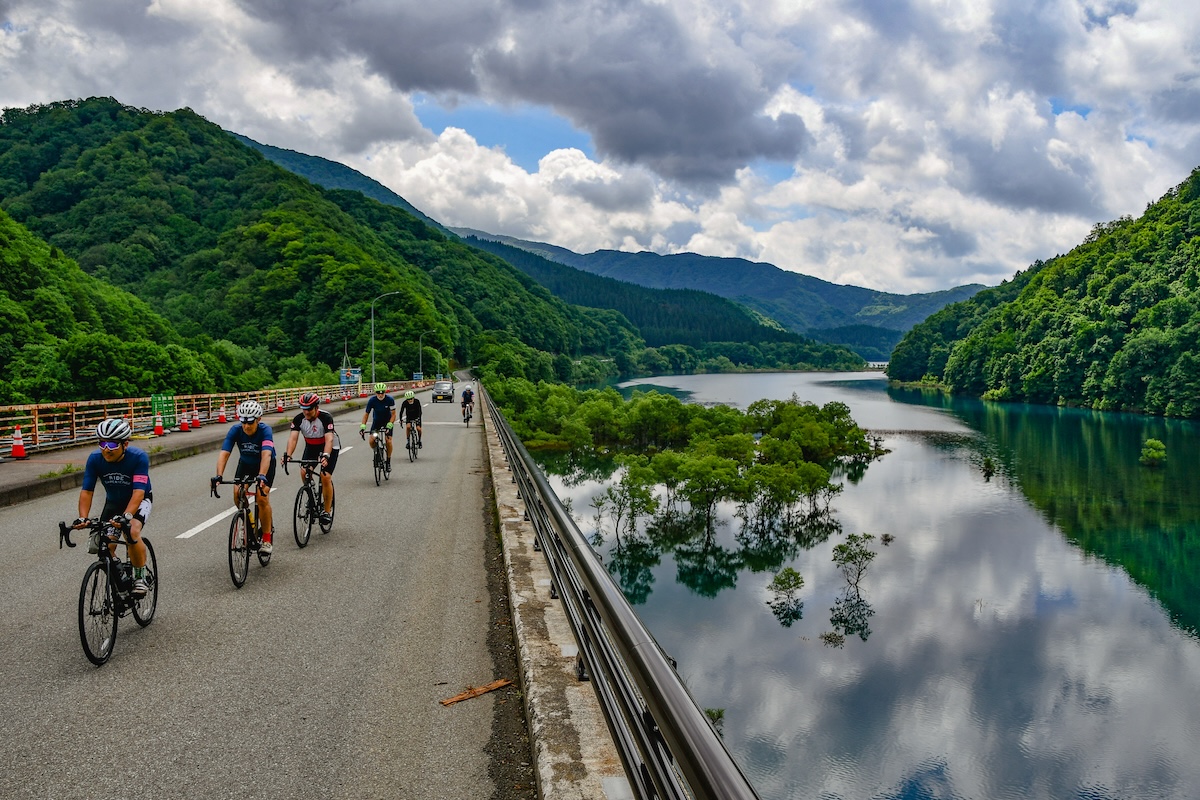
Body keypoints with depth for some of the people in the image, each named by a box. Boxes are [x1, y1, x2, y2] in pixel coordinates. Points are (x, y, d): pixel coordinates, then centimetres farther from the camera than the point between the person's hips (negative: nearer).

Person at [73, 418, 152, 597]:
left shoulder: (138, 457, -31)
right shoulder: (95, 459, -22)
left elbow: (138, 492, -38)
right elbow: (86, 491, -21)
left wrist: (126, 516, -53)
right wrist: (82, 517, -37)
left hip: (139, 501, -4)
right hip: (113, 502, 4)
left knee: (132, 532, -30)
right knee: (106, 545, -10)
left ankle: (141, 577, -12)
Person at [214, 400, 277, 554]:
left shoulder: (265, 431, -33)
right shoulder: (235, 430, -26)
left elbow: (266, 455, -47)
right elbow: (224, 454, -34)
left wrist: (261, 476, -63)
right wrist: (218, 476, -49)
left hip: (266, 465, -3)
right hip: (245, 463, 3)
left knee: (262, 498, -19)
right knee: (237, 493, -18)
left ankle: (267, 540, -8)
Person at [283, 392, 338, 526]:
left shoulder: (325, 417, -30)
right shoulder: (298, 419, -19)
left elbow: (329, 439, -39)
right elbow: (293, 438, -28)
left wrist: (325, 456, -56)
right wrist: (288, 455, -46)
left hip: (330, 447, -4)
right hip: (311, 446, 4)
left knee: (325, 477, -17)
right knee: (304, 472, -18)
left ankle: (327, 511, -2)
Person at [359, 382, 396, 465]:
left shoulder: (390, 399, -24)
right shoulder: (372, 400, -21)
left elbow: (393, 414, -21)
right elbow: (366, 414, -14)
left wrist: (389, 425, -34)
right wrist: (363, 427, -25)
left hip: (388, 421, -1)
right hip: (376, 421, 1)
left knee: (388, 441, -14)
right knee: (372, 441, -14)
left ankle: (388, 460, 4)